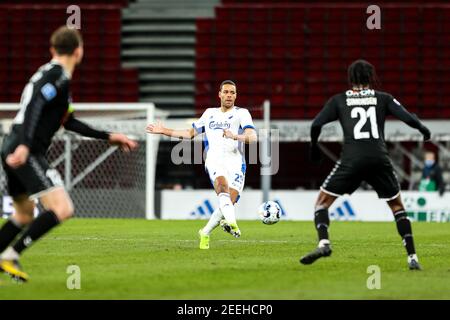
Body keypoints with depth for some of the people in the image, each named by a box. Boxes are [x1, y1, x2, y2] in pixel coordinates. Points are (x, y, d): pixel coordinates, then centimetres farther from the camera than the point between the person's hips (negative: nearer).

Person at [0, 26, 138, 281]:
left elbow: (68, 122, 29)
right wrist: (24, 145, -35)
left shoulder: (49, 73, 23)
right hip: (27, 154, -10)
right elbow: (34, 106, -24)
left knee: (24, 216, 25)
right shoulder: (58, 76, -8)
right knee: (62, 210, -16)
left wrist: (109, 137, 31)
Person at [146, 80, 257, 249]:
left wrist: (236, 136, -27)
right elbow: (190, 133, 35)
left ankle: (205, 233, 12)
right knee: (222, 185, -32)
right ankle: (231, 222, -55)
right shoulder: (209, 113, 23)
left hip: (236, 164, -1)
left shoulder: (241, 113, 10)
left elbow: (253, 137, -7)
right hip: (215, 160, 1)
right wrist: (163, 130, 34)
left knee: (229, 203, -13)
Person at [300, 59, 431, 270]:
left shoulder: (339, 100, 12)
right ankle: (412, 257, 9)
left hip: (351, 159, -1)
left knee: (322, 202, 11)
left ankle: (323, 243, -14)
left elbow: (316, 125, 3)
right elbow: (409, 119, 3)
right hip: (380, 159, 1)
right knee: (397, 206, 18)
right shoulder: (383, 99, 12)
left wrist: (314, 146, 21)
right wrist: (423, 129, 24)